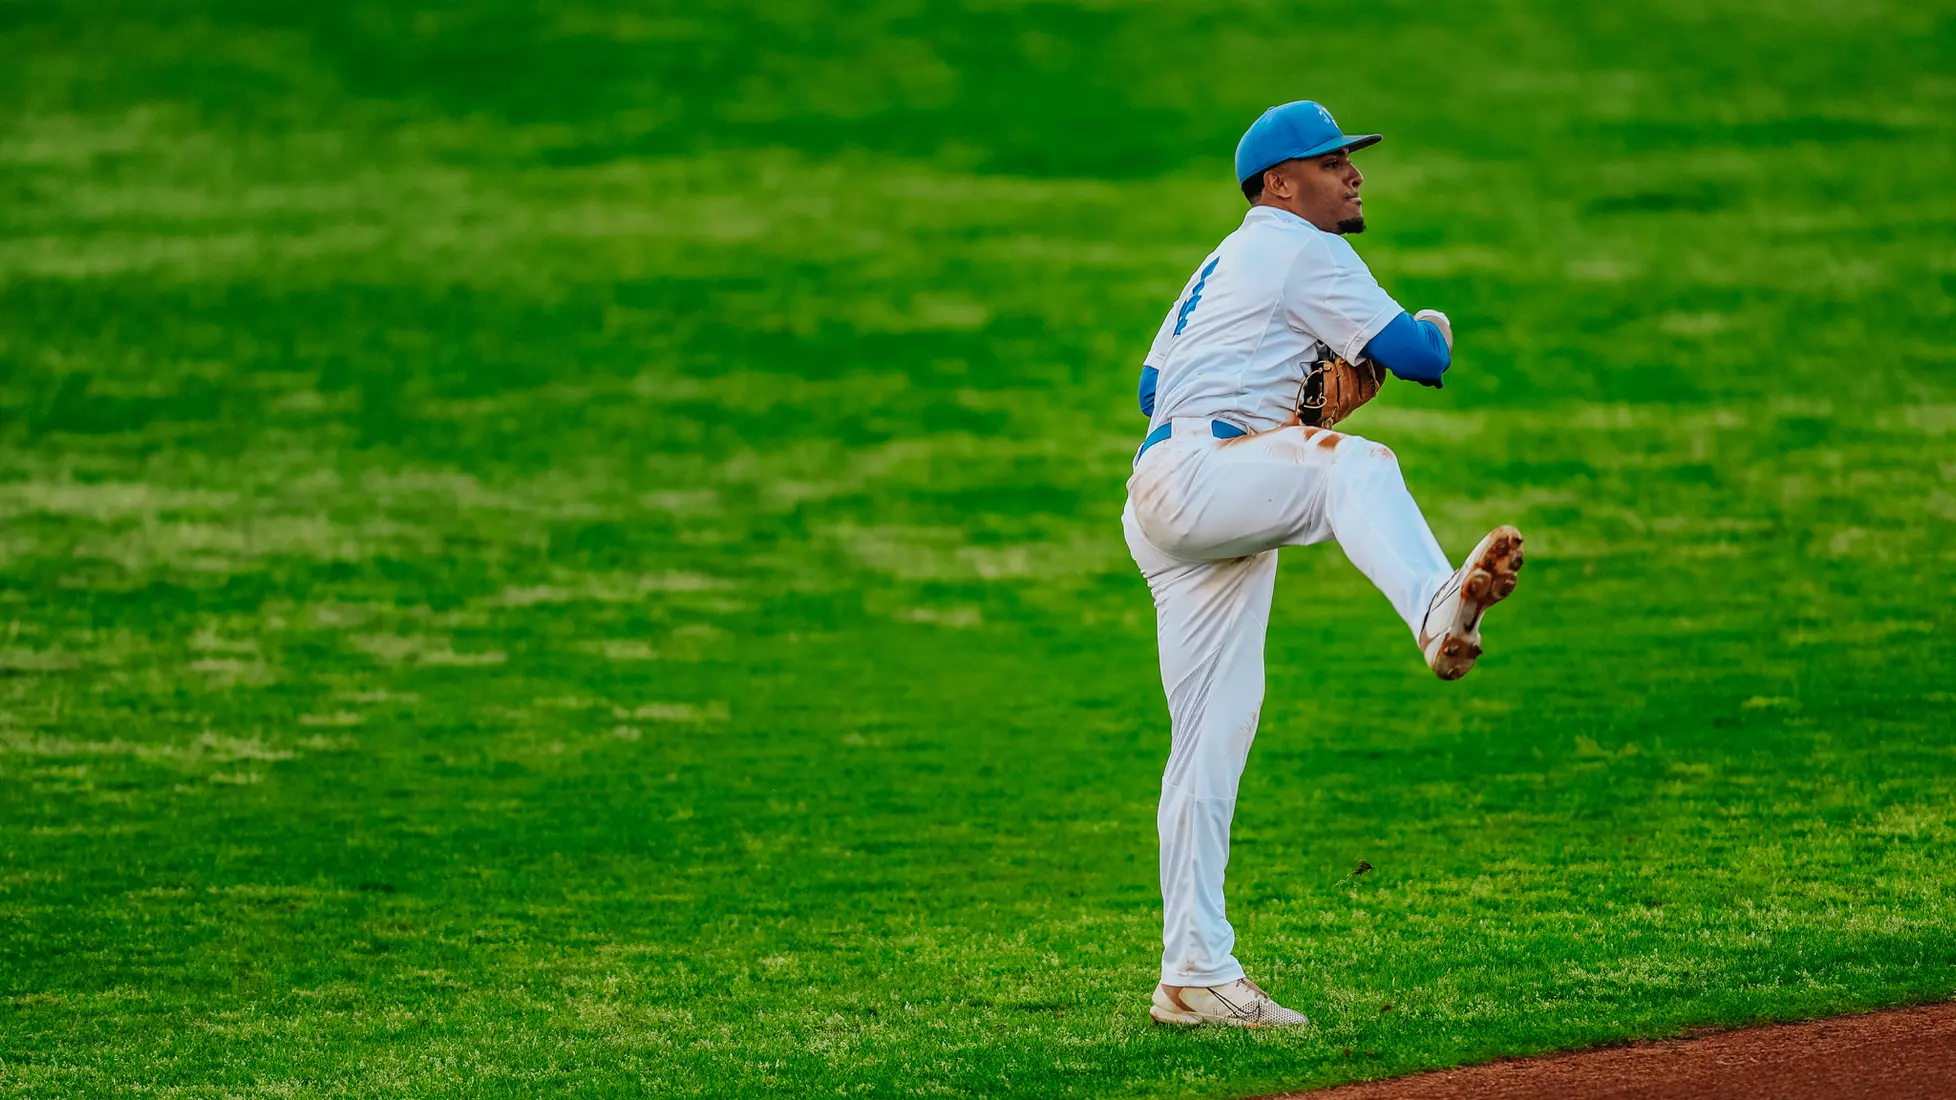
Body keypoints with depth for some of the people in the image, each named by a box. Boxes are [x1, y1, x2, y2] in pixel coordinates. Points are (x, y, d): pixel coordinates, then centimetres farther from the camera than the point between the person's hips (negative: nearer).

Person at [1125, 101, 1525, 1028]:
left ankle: (1194, 975, 3)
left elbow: (1152, 388, 33)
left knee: (1214, 732, 5)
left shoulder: (1224, 265, 29)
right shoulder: (1302, 251, 0)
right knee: (1352, 465, -35)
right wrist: (1434, 327, 17)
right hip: (1191, 473, -10)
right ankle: (1436, 609, -68)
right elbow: (1417, 357, -7)